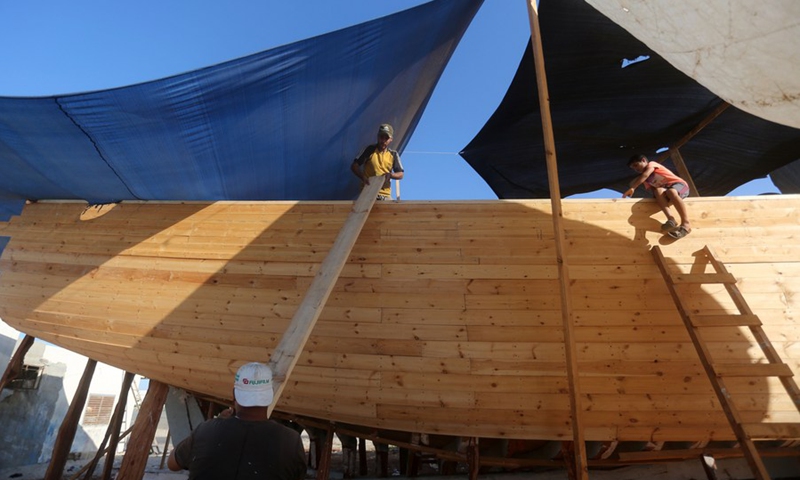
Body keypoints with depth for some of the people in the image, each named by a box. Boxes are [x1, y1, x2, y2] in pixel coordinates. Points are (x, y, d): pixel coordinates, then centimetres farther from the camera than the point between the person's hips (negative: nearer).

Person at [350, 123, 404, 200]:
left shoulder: (393, 154, 6)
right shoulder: (369, 149, -1)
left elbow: (400, 175, 7)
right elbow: (354, 165, 0)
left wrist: (390, 175, -15)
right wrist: (363, 177, -18)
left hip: (385, 194, 3)